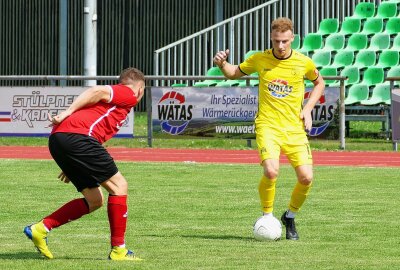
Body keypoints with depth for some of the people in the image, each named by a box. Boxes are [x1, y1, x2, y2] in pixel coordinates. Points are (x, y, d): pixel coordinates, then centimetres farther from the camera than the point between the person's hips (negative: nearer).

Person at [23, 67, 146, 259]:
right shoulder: (128, 95, 6)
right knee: (119, 186, -1)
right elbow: (98, 91, -10)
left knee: (95, 201, 14)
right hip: (76, 136, -9)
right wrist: (68, 113, -15)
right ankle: (118, 249, -1)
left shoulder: (116, 97, 32)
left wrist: (71, 167, 26)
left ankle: (40, 229, 9)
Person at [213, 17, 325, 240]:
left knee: (306, 177, -10)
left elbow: (319, 83, 21)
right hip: (268, 126, -2)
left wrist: (308, 109, 8)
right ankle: (267, 217, -3)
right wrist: (222, 64, -4)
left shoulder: (304, 63, 1)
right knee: (271, 171, -26)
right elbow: (234, 73, 18)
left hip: (295, 128, 2)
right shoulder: (259, 60, 1)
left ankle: (290, 216, 18)